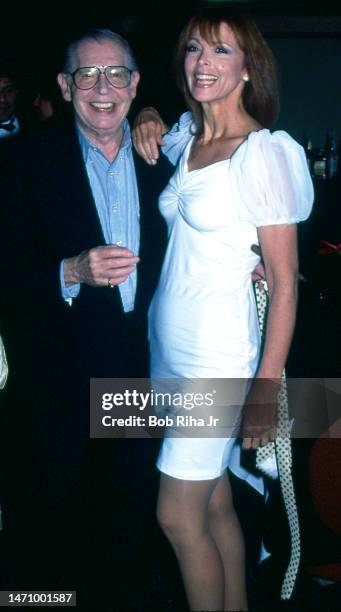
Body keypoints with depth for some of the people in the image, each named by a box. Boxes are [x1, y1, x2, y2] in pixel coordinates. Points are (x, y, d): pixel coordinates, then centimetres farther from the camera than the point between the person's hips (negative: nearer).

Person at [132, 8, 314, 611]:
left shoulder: (264, 154, -13)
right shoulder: (185, 138, 7)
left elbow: (284, 283, -14)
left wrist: (266, 387, -16)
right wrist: (148, 123, 8)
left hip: (218, 354, -6)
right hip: (168, 342, 6)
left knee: (179, 513, 0)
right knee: (214, 503, 15)